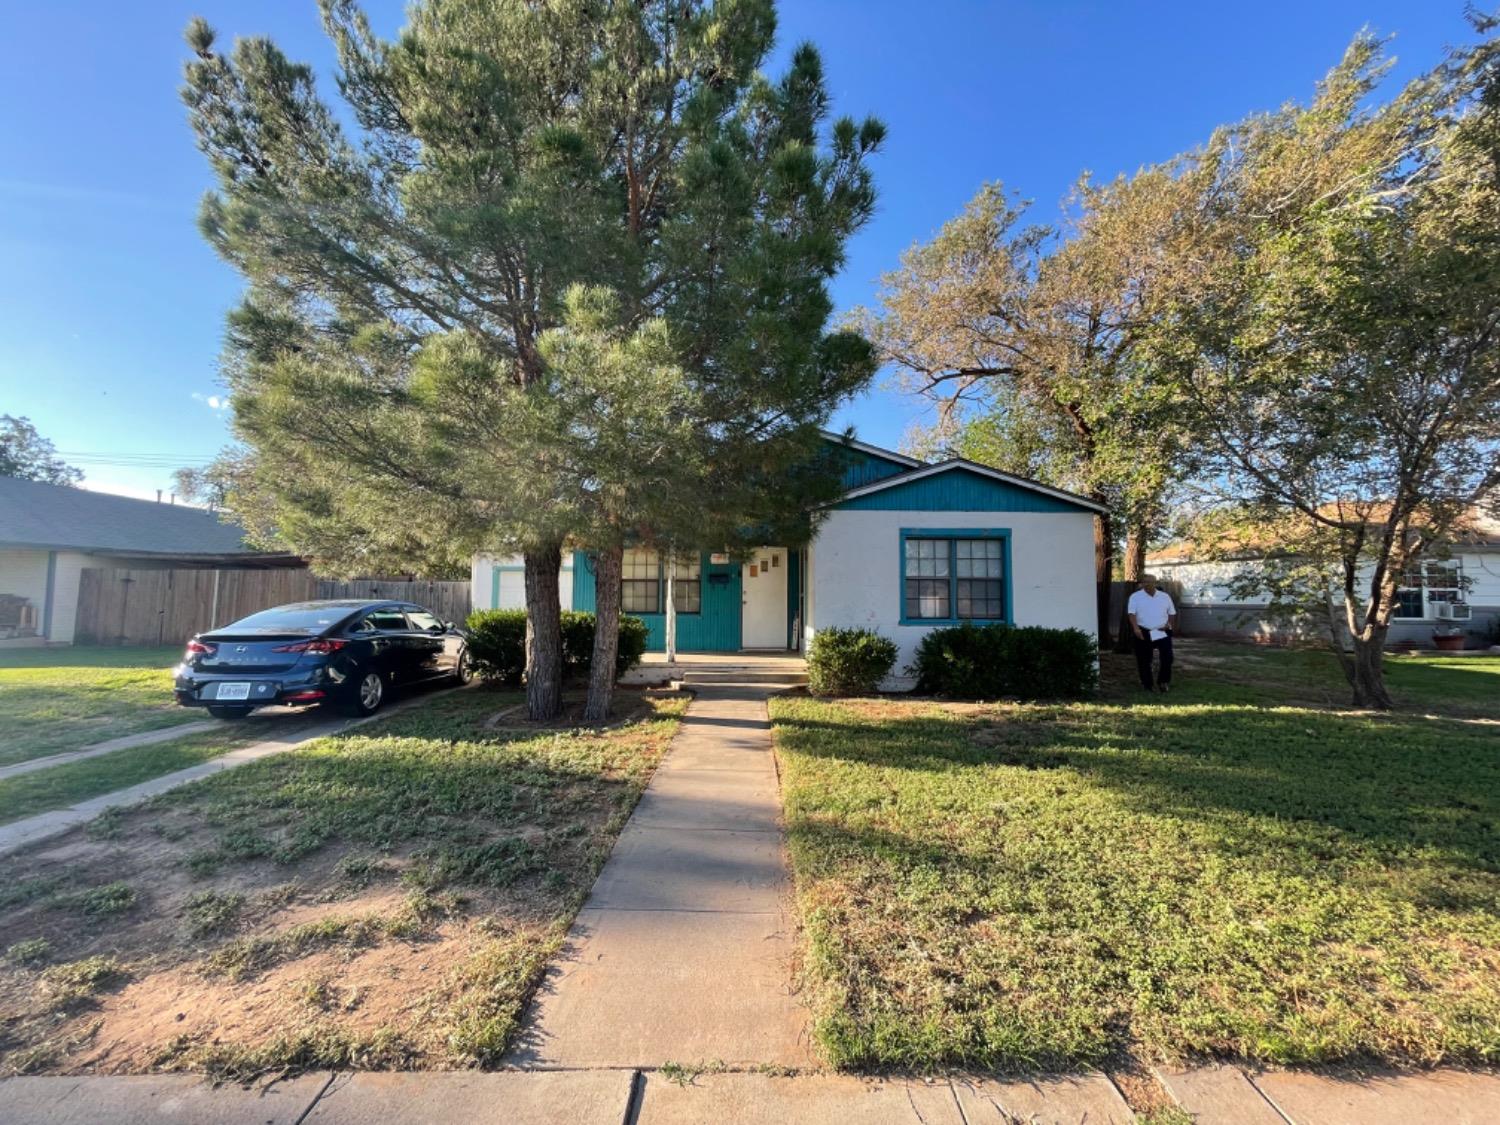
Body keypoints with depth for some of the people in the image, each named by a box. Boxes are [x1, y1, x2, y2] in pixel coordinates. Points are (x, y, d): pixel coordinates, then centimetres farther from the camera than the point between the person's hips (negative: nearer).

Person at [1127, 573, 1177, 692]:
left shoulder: (1165, 596, 9)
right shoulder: (1135, 597, -1)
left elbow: (1172, 613, 17)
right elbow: (1132, 613, -11)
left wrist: (1169, 624, -2)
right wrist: (1136, 628, -26)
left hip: (1163, 632, 2)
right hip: (1144, 632, -2)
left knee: (1167, 657, -6)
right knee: (1144, 660, 3)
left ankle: (1163, 681, 11)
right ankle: (1147, 684, 15)